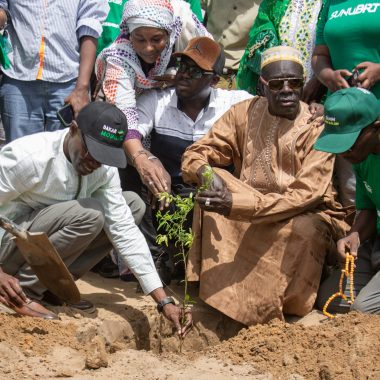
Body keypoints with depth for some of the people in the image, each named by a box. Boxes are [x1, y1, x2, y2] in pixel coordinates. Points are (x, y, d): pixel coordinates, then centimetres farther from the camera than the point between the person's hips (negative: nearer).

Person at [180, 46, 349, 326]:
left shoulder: (318, 128, -12)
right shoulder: (245, 113, -1)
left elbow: (306, 196, -22)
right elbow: (196, 154, -1)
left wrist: (237, 204, -35)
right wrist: (205, 174, -29)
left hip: (306, 216, -3)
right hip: (249, 218, 4)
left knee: (304, 229, -37)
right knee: (214, 182, -21)